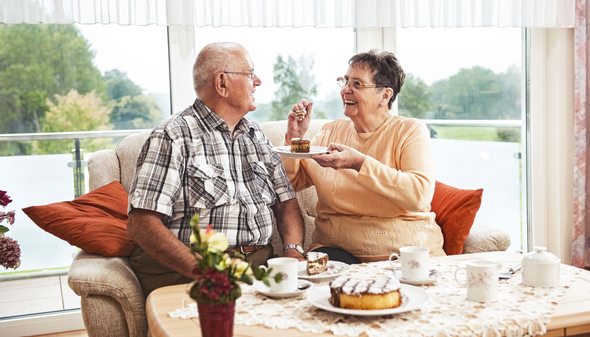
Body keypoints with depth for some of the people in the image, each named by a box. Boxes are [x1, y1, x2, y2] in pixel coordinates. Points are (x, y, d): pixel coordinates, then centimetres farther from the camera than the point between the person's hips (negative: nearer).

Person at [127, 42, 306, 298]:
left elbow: (286, 203, 19)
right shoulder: (172, 137, -4)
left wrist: (293, 249, -2)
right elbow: (141, 225, -13)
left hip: (260, 265, 7)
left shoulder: (256, 136, 19)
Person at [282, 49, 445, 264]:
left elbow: (420, 194, -17)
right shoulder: (330, 132, 13)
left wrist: (360, 163, -23)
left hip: (406, 253, -2)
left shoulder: (411, 131, 1)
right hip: (337, 249, 2)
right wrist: (294, 138, 0)